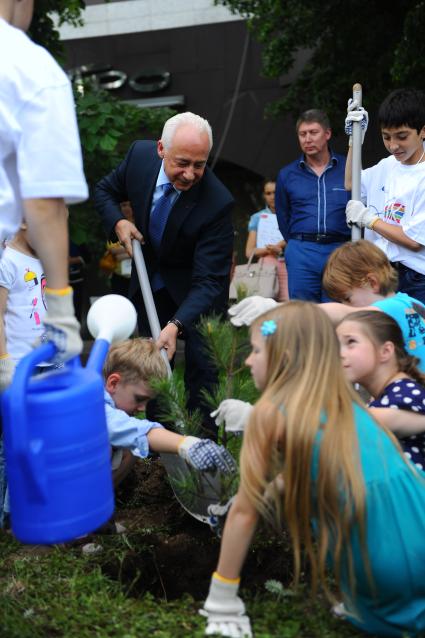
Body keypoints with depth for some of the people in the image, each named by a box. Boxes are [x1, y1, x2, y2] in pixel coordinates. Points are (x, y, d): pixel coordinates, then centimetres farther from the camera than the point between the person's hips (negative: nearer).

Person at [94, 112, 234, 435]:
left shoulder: (217, 202, -32)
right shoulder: (140, 154, -19)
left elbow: (208, 281, -32)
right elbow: (105, 190, 3)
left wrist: (176, 325, -45)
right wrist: (118, 222, -17)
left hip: (196, 290, -4)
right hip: (150, 283, 5)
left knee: (203, 372, -4)